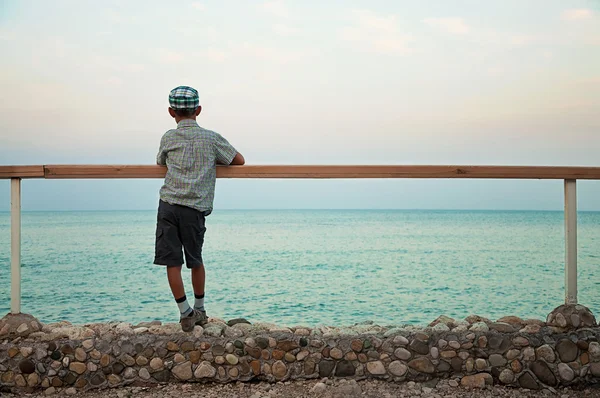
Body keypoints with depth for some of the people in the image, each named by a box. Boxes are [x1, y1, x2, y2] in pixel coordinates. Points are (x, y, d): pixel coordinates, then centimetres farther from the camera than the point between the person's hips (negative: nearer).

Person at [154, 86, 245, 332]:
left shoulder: (168, 138, 8)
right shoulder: (212, 138, 6)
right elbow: (239, 161, 15)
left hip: (168, 204, -1)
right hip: (196, 208, 1)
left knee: (172, 262, 3)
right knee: (195, 260, 17)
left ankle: (186, 314, 2)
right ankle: (200, 311, 27)